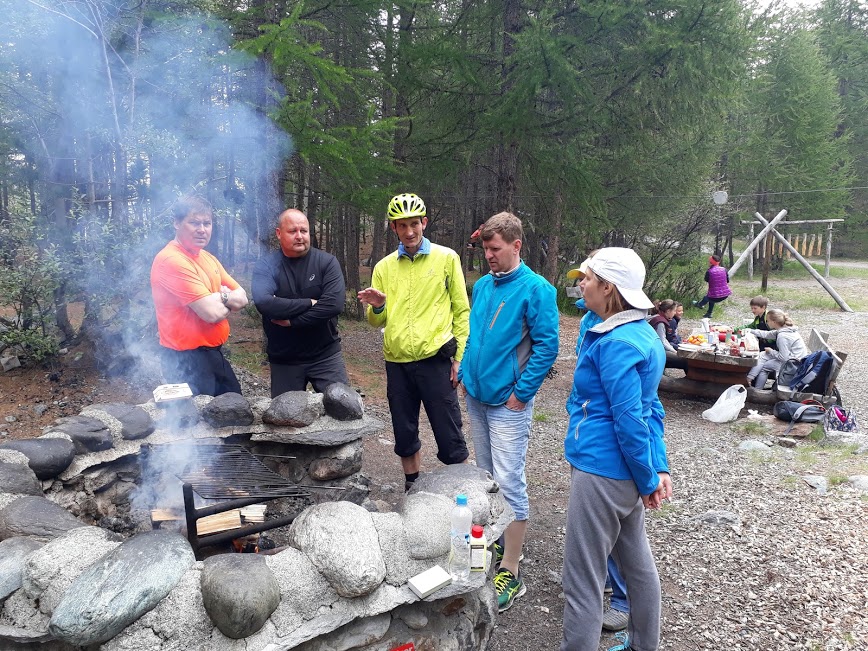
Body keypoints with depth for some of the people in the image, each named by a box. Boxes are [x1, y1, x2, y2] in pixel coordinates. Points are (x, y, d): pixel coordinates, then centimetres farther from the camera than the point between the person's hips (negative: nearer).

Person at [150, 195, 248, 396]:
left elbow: (242, 298, 6)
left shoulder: (208, 258, 10)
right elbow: (212, 313, -25)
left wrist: (221, 297, -15)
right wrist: (228, 301, -3)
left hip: (214, 353, 9)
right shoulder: (172, 260, -19)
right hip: (186, 359, -9)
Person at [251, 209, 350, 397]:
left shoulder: (327, 261, -4)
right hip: (284, 360, 1)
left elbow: (335, 304, -18)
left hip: (325, 355, 0)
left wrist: (292, 321, -17)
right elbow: (264, 303, -22)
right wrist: (310, 303, -18)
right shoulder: (266, 266, -4)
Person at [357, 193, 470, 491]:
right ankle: (412, 488, 32)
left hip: (435, 359, -4)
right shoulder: (384, 267, 10)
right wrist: (377, 307, -10)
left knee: (449, 436, 0)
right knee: (405, 434, 14)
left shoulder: (446, 258, 1)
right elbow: (378, 321, 13)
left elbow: (462, 311, 1)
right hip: (397, 361, 4)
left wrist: (460, 357, -5)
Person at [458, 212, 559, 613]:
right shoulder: (482, 286, 9)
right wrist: (465, 371, 12)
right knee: (487, 475, 18)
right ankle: (499, 541, 36)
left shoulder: (535, 289, -13)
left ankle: (510, 575, 4)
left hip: (508, 402, -8)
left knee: (509, 482, -5)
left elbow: (546, 346, -16)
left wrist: (522, 392, -16)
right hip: (476, 395, 8)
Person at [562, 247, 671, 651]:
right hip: (626, 473, 10)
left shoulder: (616, 344, -22)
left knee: (583, 579, 3)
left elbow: (630, 420, -22)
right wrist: (658, 467, 9)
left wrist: (647, 479, -12)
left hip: (602, 472, -10)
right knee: (637, 561, 24)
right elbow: (650, 407, 11)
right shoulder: (642, 332, 8)